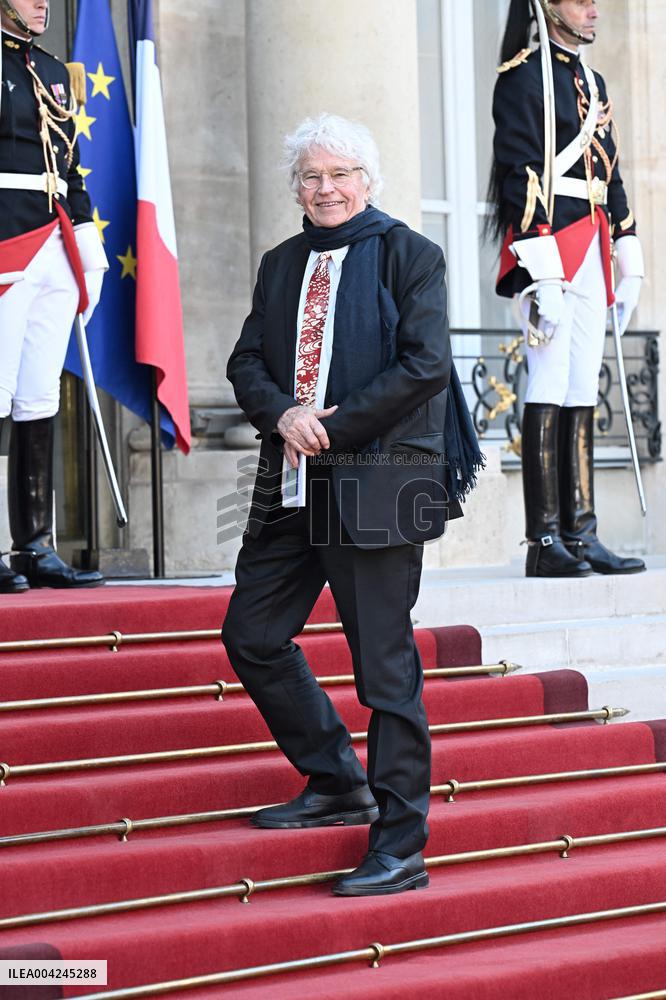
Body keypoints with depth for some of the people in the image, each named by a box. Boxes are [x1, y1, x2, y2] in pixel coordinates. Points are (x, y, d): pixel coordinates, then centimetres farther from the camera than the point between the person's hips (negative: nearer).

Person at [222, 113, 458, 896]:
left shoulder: (408, 255, -1)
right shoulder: (281, 265, 17)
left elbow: (426, 363, -10)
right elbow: (247, 362, 12)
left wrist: (331, 425, -13)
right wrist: (283, 415, -9)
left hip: (377, 480, -7)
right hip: (292, 482, 7)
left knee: (384, 662, -4)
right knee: (251, 636, 8)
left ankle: (400, 846, 4)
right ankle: (338, 784, 26)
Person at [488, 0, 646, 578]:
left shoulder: (592, 84, 20)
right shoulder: (522, 77, -5)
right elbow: (520, 177, -12)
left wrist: (630, 266, 17)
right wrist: (543, 276, -18)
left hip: (591, 253, 8)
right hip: (549, 245, -8)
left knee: (583, 395, 6)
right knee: (549, 391, -9)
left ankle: (581, 536, 8)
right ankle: (544, 543, -7)